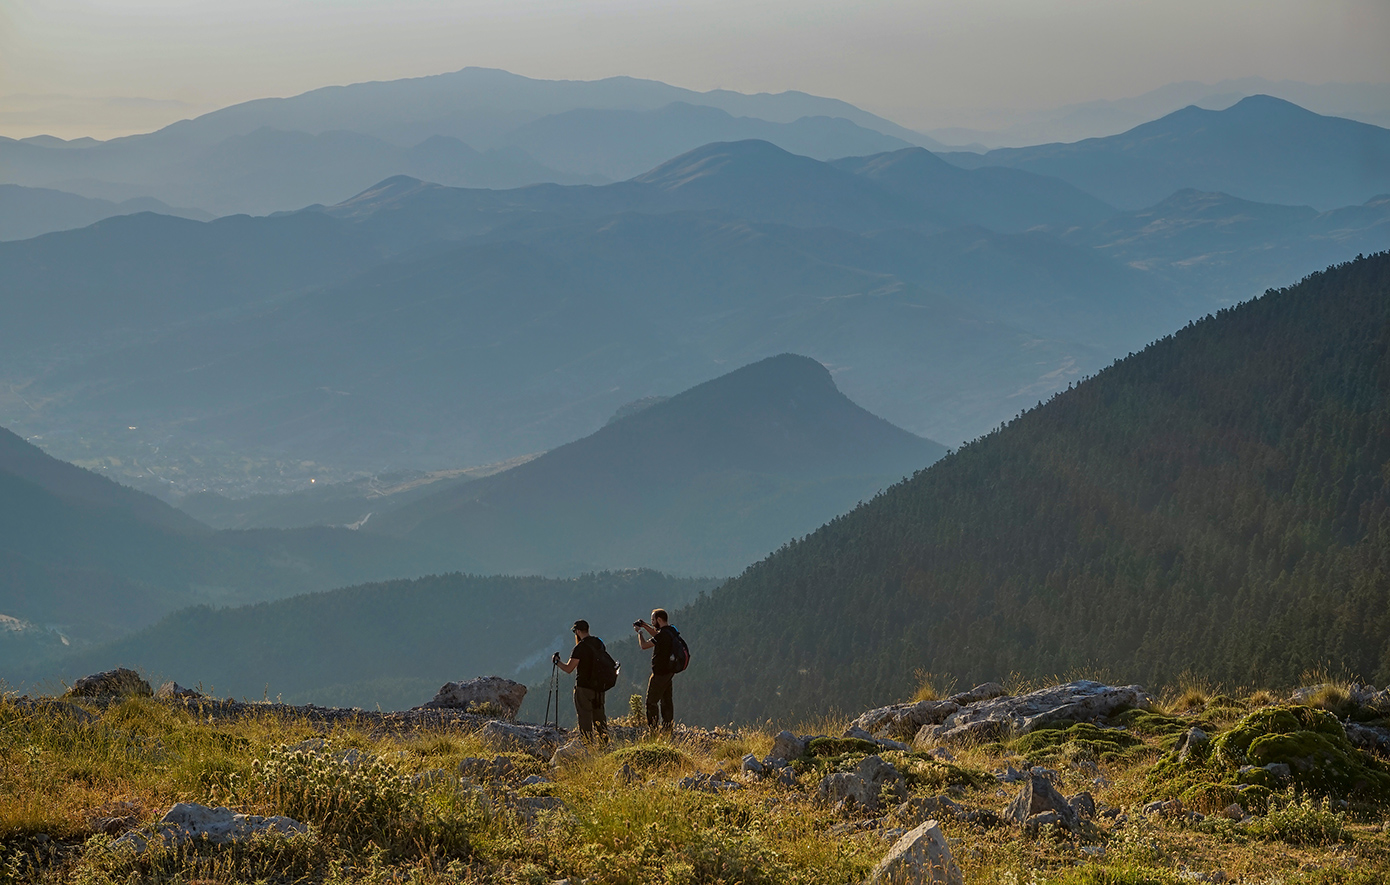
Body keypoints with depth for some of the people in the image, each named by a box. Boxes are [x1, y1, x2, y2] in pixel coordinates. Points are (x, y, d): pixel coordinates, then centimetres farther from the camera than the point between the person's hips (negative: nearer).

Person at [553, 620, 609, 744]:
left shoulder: (580, 647, -16)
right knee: (599, 716, 16)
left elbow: (568, 669, -14)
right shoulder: (599, 643, 6)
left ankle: (588, 744, -2)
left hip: (584, 687, -7)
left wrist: (557, 661, 3)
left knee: (585, 717, -1)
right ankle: (605, 743, 18)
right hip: (599, 686, 7)